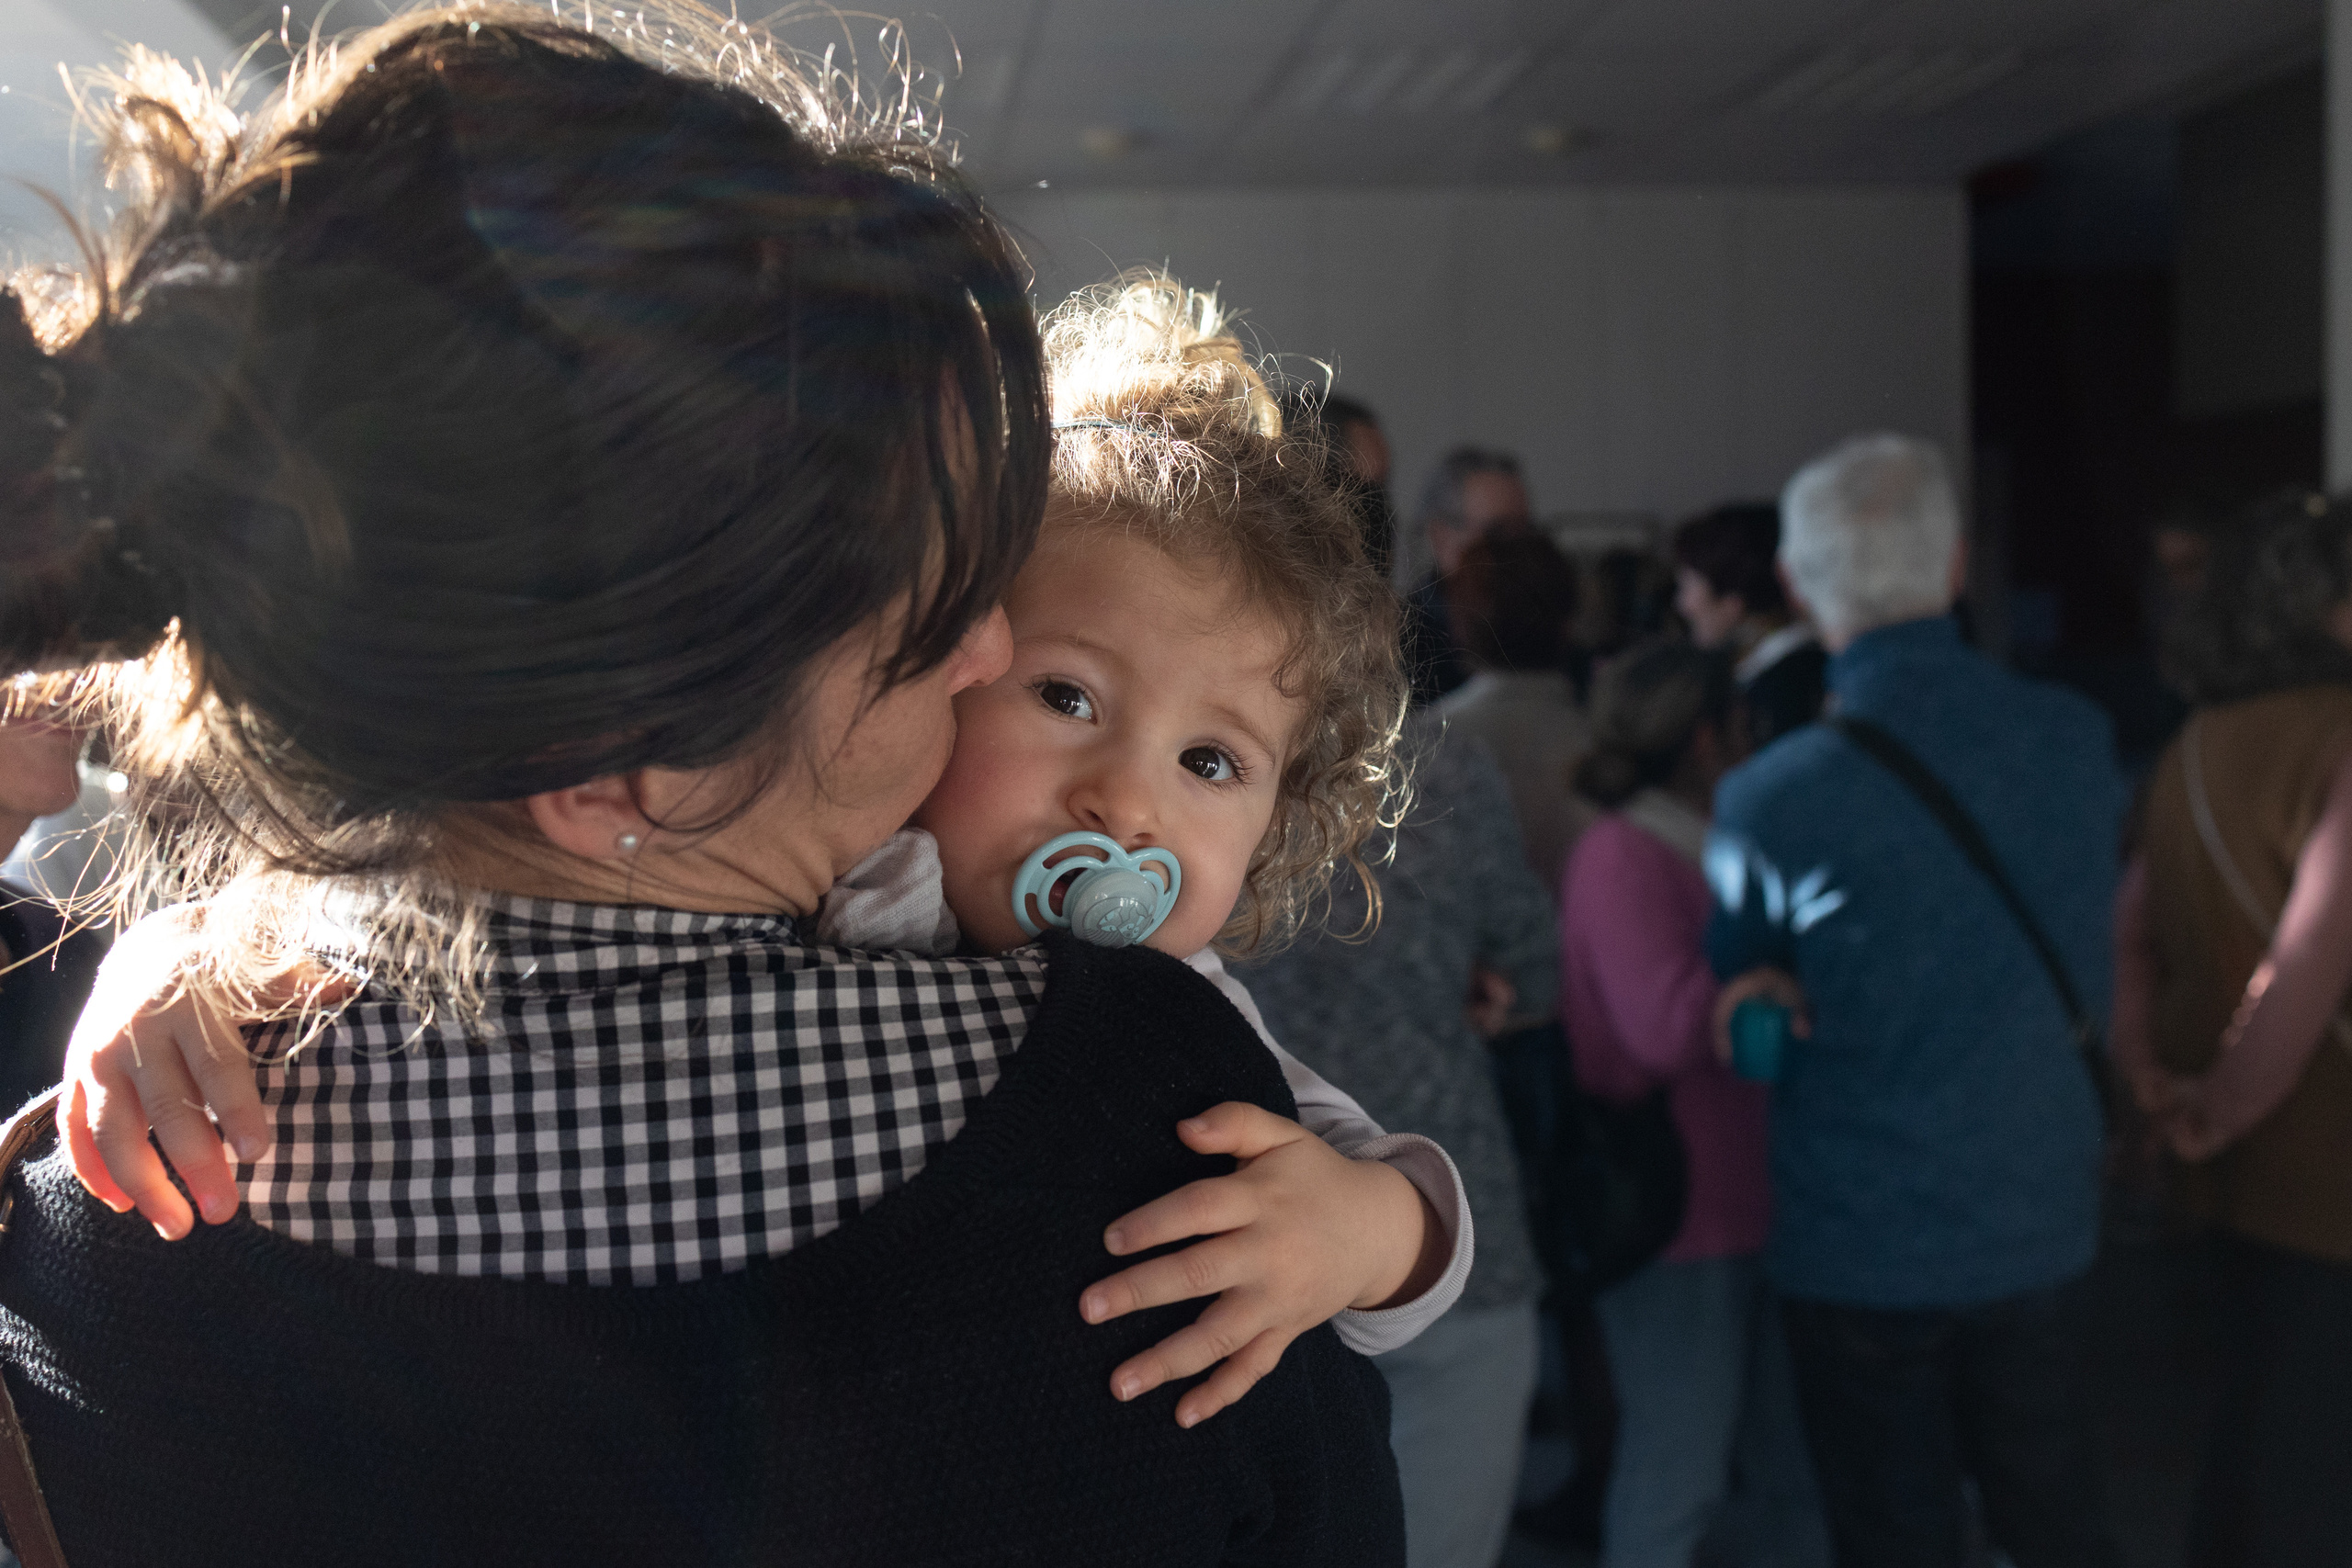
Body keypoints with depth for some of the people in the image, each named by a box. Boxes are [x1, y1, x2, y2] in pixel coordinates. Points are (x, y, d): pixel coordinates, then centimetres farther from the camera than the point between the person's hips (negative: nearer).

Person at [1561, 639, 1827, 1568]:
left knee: (1782, 1459, 18)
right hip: (1673, 1218, -8)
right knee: (1679, 1466, 6)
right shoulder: (1622, 858, -16)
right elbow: (1670, 1025, -25)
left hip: (1747, 1205, 8)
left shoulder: (1709, 852, 10)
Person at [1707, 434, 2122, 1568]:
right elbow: (2087, 987, 8)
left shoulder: (1769, 801, -20)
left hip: (1863, 1245, -4)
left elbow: (1740, 1031, -2)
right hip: (2040, 1216, 4)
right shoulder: (2077, 739, -6)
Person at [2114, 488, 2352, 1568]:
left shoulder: (2196, 750, 8)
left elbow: (2130, 926, 12)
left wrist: (2149, 1075, 7)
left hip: (2245, 1168, 8)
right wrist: (2227, 1107, -13)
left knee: (2253, 1420, 22)